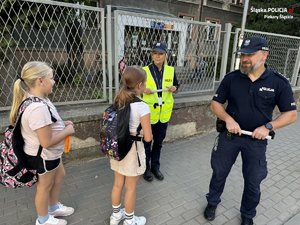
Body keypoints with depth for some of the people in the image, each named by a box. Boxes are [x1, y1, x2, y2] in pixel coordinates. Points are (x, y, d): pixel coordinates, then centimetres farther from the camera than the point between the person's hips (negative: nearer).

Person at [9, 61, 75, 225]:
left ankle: (53, 207, 50)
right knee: (45, 187, 14)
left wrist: (61, 124, 1)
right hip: (43, 156, -10)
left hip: (50, 154, 10)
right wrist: (68, 131, -19)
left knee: (59, 175, 27)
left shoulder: (37, 99, -1)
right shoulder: (38, 108, -35)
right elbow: (47, 142, -33)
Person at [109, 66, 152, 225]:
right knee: (131, 188, 15)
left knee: (118, 184, 24)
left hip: (117, 149, 6)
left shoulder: (117, 103, -2)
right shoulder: (142, 107, -22)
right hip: (132, 151, -6)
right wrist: (137, 133, 0)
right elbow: (148, 137, -19)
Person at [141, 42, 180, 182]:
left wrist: (174, 88, -9)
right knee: (146, 142, 9)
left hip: (164, 112, 3)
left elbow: (176, 85, 13)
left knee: (159, 141, 17)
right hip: (148, 112, -3)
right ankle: (146, 168, 30)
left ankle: (155, 166, 37)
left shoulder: (170, 71, 0)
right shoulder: (144, 71, -9)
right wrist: (143, 90, -22)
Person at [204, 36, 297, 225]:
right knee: (219, 172, 16)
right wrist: (228, 119, -18)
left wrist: (268, 126, -20)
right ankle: (212, 202, 43)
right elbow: (216, 103, -1)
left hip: (256, 140, 0)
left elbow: (291, 114, -4)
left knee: (253, 181, 15)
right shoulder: (231, 78, -6)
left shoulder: (279, 83, -9)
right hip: (229, 135, 1)